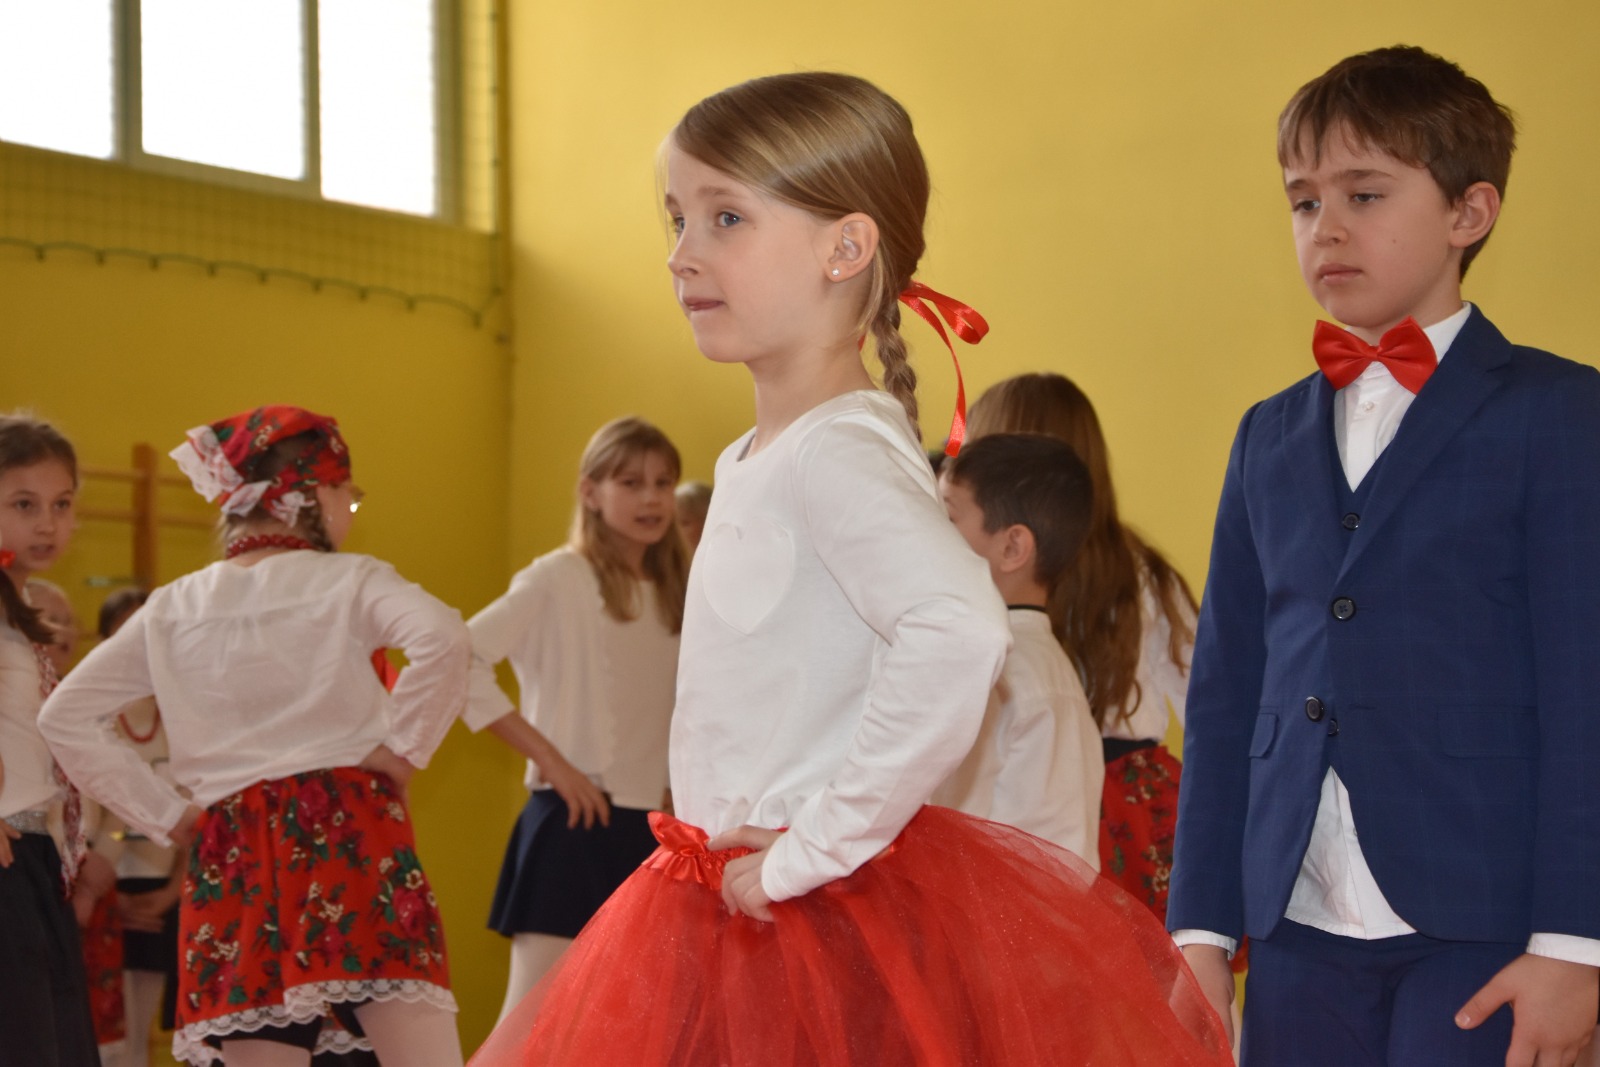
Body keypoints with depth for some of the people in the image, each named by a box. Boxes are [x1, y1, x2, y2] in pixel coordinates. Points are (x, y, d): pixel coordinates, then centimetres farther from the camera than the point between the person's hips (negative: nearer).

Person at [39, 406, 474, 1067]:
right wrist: (404, 747, -5)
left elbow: (65, 717, 13)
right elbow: (442, 637, -18)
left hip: (234, 858, 4)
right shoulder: (350, 582, 2)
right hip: (350, 833, -4)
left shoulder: (172, 610, 14)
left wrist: (164, 815, 11)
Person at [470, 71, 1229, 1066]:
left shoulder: (835, 452, -18)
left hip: (823, 922, -9)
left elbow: (959, 632, -35)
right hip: (735, 906, 9)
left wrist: (815, 847, -27)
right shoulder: (758, 458, 11)